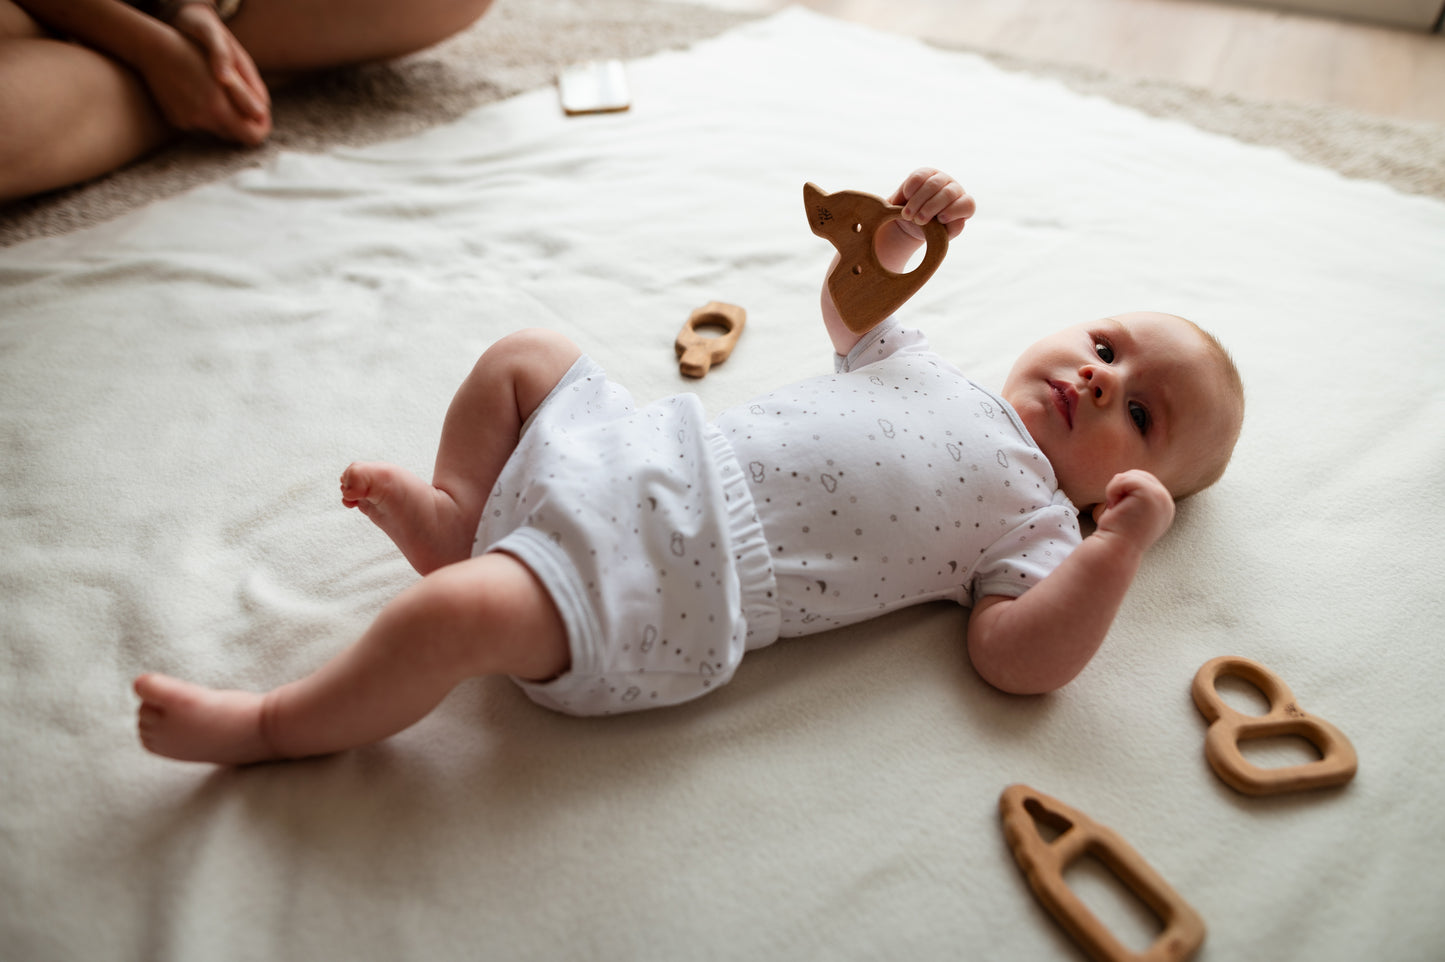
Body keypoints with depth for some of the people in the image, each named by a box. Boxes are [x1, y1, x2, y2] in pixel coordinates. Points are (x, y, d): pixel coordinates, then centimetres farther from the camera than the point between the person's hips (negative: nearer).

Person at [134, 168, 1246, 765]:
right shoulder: (932, 364, 19)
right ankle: (456, 514, 18)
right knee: (525, 354, 12)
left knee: (463, 613, -24)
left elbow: (1020, 660, -11)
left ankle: (272, 725, 1)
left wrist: (1121, 546, -19)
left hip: (666, 591, -7)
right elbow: (850, 304, 32)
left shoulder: (1032, 522, 2)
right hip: (652, 452, 8)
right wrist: (897, 223, 14)